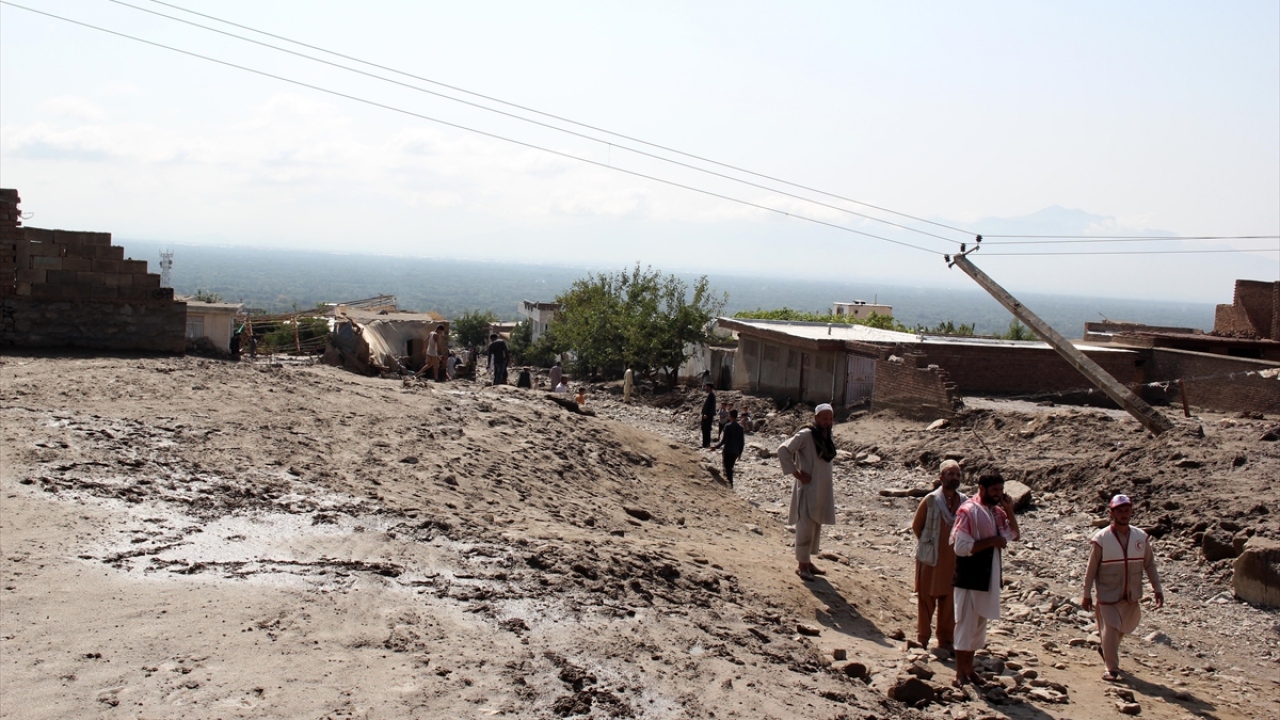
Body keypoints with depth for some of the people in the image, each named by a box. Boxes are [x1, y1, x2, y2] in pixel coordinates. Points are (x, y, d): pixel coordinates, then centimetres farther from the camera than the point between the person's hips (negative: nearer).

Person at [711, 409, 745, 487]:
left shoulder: (728, 426, -11)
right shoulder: (740, 427, 5)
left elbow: (724, 440, -15)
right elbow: (742, 442, 8)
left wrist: (716, 446, -4)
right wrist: (740, 452, 18)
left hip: (727, 451, -5)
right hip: (735, 452, 5)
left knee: (727, 469, -3)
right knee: (730, 468, 17)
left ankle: (729, 484, -12)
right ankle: (730, 484, 22)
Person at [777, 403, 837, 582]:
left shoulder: (826, 437, 10)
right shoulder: (806, 435, -14)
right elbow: (783, 450, -20)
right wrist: (797, 473, -18)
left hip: (822, 490, 8)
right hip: (808, 488, -8)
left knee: (816, 527, 14)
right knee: (806, 527, -5)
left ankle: (807, 561, 25)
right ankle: (802, 564, 4)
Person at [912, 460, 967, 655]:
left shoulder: (965, 502, -3)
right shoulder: (931, 500, -13)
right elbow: (916, 526, -1)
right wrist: (928, 545, 3)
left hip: (954, 561, 3)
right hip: (931, 559, -3)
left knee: (949, 601, 11)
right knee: (926, 599, 8)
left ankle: (946, 639, 24)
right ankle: (922, 638, 21)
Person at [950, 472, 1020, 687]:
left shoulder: (997, 511, 8)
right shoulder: (968, 511, -17)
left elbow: (1013, 535, 15)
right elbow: (961, 547, -22)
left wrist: (1009, 511, 1)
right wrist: (991, 541, -20)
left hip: (989, 577, 8)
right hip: (970, 578, -8)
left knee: (979, 624, 15)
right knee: (966, 624, -2)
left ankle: (969, 668, 25)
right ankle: (960, 674, 5)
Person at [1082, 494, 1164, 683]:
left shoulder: (1141, 538, -3)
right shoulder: (1101, 538, -13)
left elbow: (1149, 565, 6)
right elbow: (1091, 569, -8)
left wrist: (1157, 589, 3)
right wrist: (1087, 595, -6)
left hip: (1132, 597, 4)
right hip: (1108, 596, -4)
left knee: (1122, 629, 19)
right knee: (1110, 633, -5)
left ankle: (1106, 651, 46)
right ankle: (1111, 668, 10)